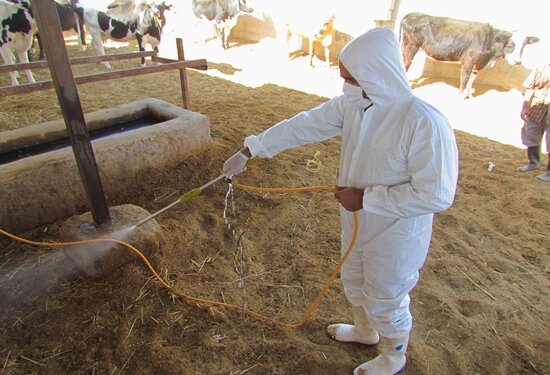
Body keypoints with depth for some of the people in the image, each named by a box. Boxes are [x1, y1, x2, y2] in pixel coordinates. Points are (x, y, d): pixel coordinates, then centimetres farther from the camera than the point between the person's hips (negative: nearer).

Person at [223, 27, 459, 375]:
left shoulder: (426, 123, -30)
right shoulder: (352, 103, -10)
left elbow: (436, 195, -28)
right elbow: (303, 125, -6)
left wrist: (366, 198, -25)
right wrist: (248, 151, -6)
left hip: (395, 236, -7)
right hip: (358, 223, 7)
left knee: (385, 301, 16)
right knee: (354, 282, 29)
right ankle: (365, 331, 61)